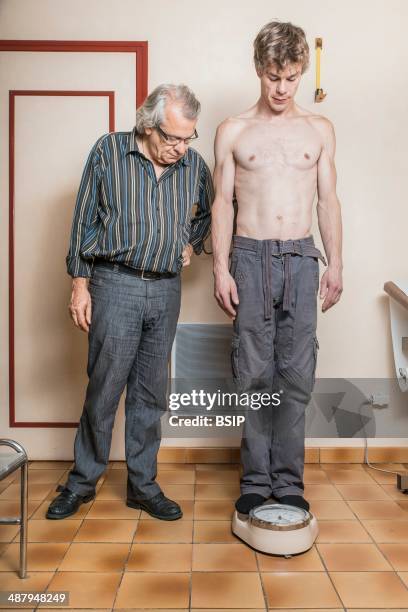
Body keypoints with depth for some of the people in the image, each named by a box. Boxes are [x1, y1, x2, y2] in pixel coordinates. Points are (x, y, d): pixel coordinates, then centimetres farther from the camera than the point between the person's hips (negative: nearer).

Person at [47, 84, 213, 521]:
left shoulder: (194, 165, 6)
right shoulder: (109, 151, -2)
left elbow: (209, 213, 25)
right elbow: (84, 220, 0)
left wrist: (192, 243, 9)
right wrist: (80, 283, -2)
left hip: (166, 290, 3)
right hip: (116, 285, -3)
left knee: (150, 393, 9)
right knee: (104, 388, 1)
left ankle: (143, 484, 23)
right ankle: (82, 481, 21)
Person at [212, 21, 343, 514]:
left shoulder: (319, 130, 12)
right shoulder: (233, 131, 7)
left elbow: (328, 200, 11)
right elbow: (223, 203, 4)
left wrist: (335, 263, 4)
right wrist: (221, 269, -4)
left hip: (301, 257, 2)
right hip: (250, 256, -1)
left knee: (297, 375, 2)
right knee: (254, 373, 1)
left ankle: (288, 481, 15)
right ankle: (256, 479, 14)